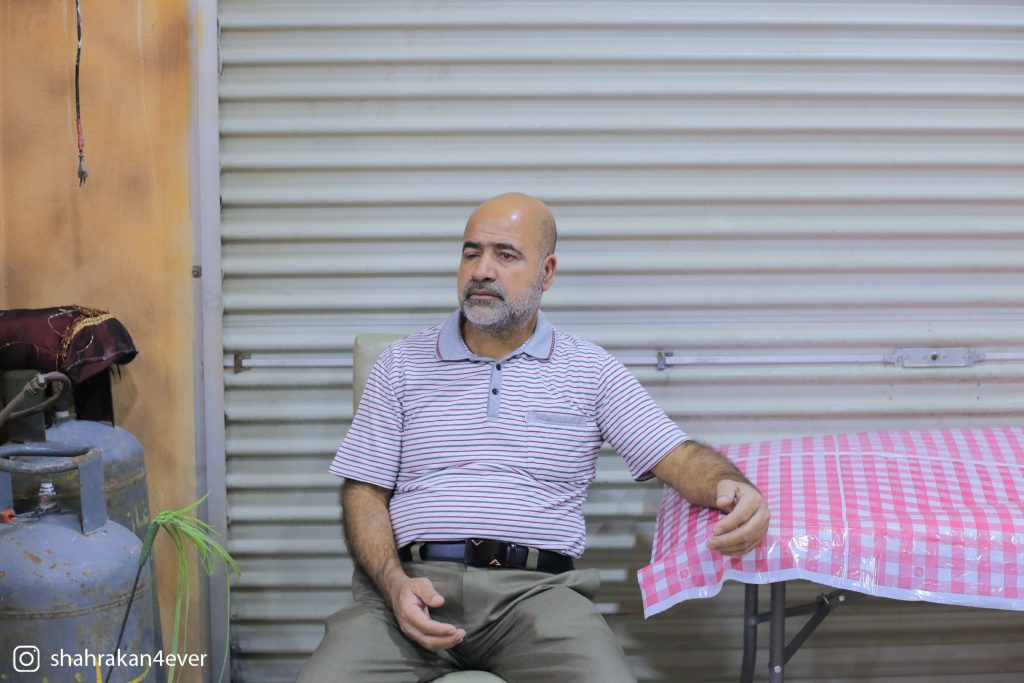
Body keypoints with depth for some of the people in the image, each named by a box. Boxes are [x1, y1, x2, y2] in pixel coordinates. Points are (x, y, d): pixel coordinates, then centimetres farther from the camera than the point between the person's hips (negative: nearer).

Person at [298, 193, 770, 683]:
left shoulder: (592, 371, 12)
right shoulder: (402, 364, 14)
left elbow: (678, 457, 6)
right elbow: (365, 492, 10)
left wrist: (732, 487, -19)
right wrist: (395, 584, -10)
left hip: (536, 588, 0)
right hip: (413, 582, 0)